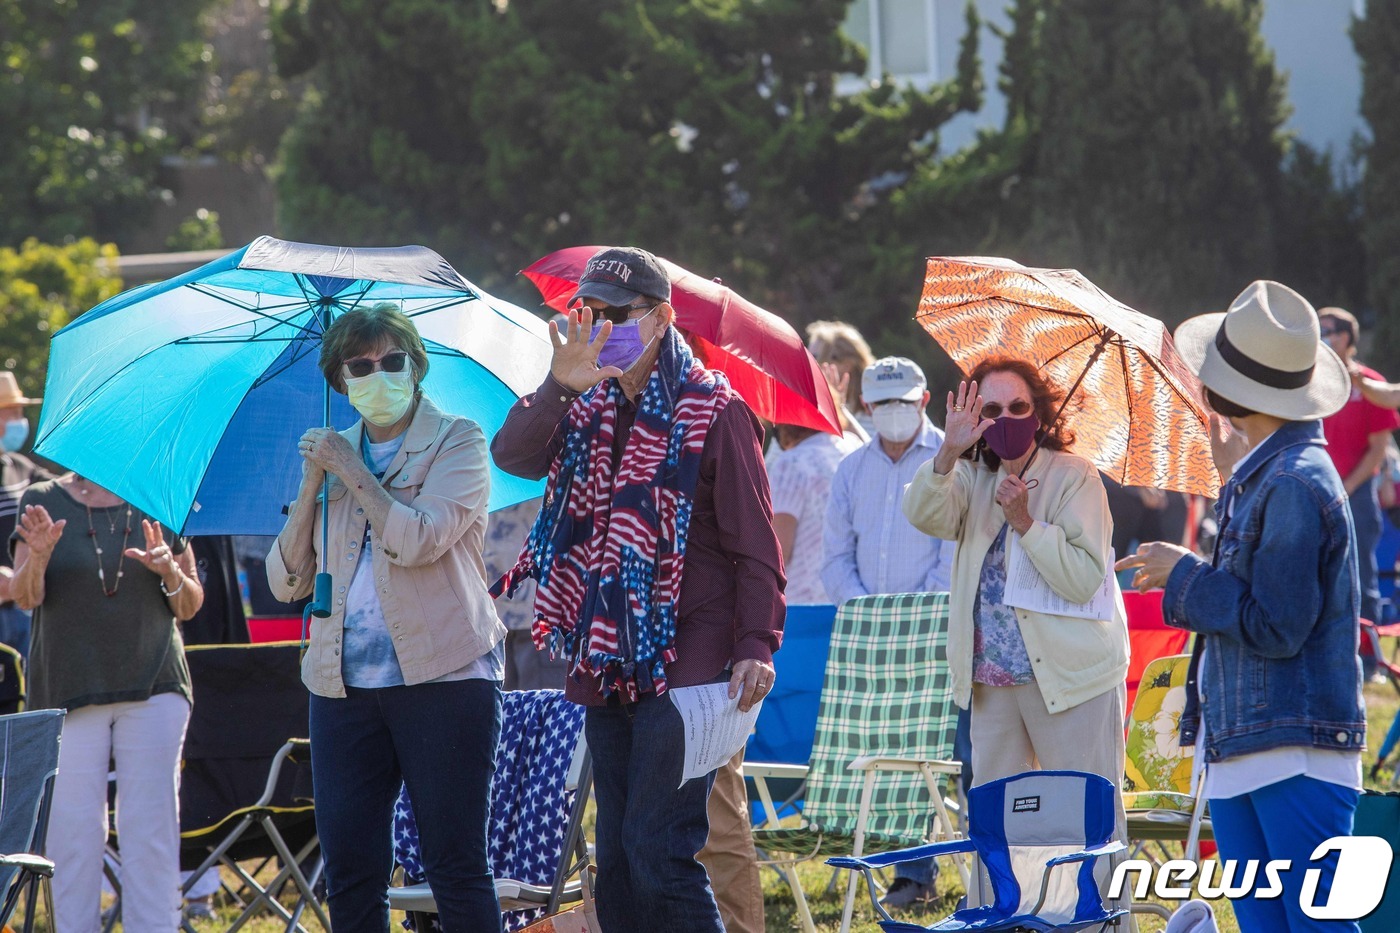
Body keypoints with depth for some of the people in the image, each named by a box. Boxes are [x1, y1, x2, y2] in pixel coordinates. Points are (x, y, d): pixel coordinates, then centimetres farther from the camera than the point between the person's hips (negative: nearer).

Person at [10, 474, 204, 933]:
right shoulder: (43, 500, 6)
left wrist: (170, 572, -11)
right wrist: (38, 556, -24)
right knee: (74, 825, -4)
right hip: (69, 687, -1)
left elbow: (190, 605, 10)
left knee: (151, 824, -4)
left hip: (152, 687, 1)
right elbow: (26, 596, -3)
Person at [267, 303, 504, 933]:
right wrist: (313, 483, 0)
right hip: (343, 685, 5)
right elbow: (287, 581, 11)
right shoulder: (333, 452, 16)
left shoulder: (455, 443, 2)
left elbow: (418, 538, -16)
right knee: (350, 876, 2)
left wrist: (352, 469, -5)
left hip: (441, 676, -5)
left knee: (456, 867, -5)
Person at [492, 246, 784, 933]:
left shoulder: (712, 411, -4)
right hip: (608, 666, 7)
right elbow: (513, 457, -6)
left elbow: (755, 543, -6)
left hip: (685, 667, -7)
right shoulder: (588, 410, 12)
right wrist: (558, 387, -22)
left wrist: (756, 646, -17)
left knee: (656, 851, -14)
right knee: (617, 860, 9)